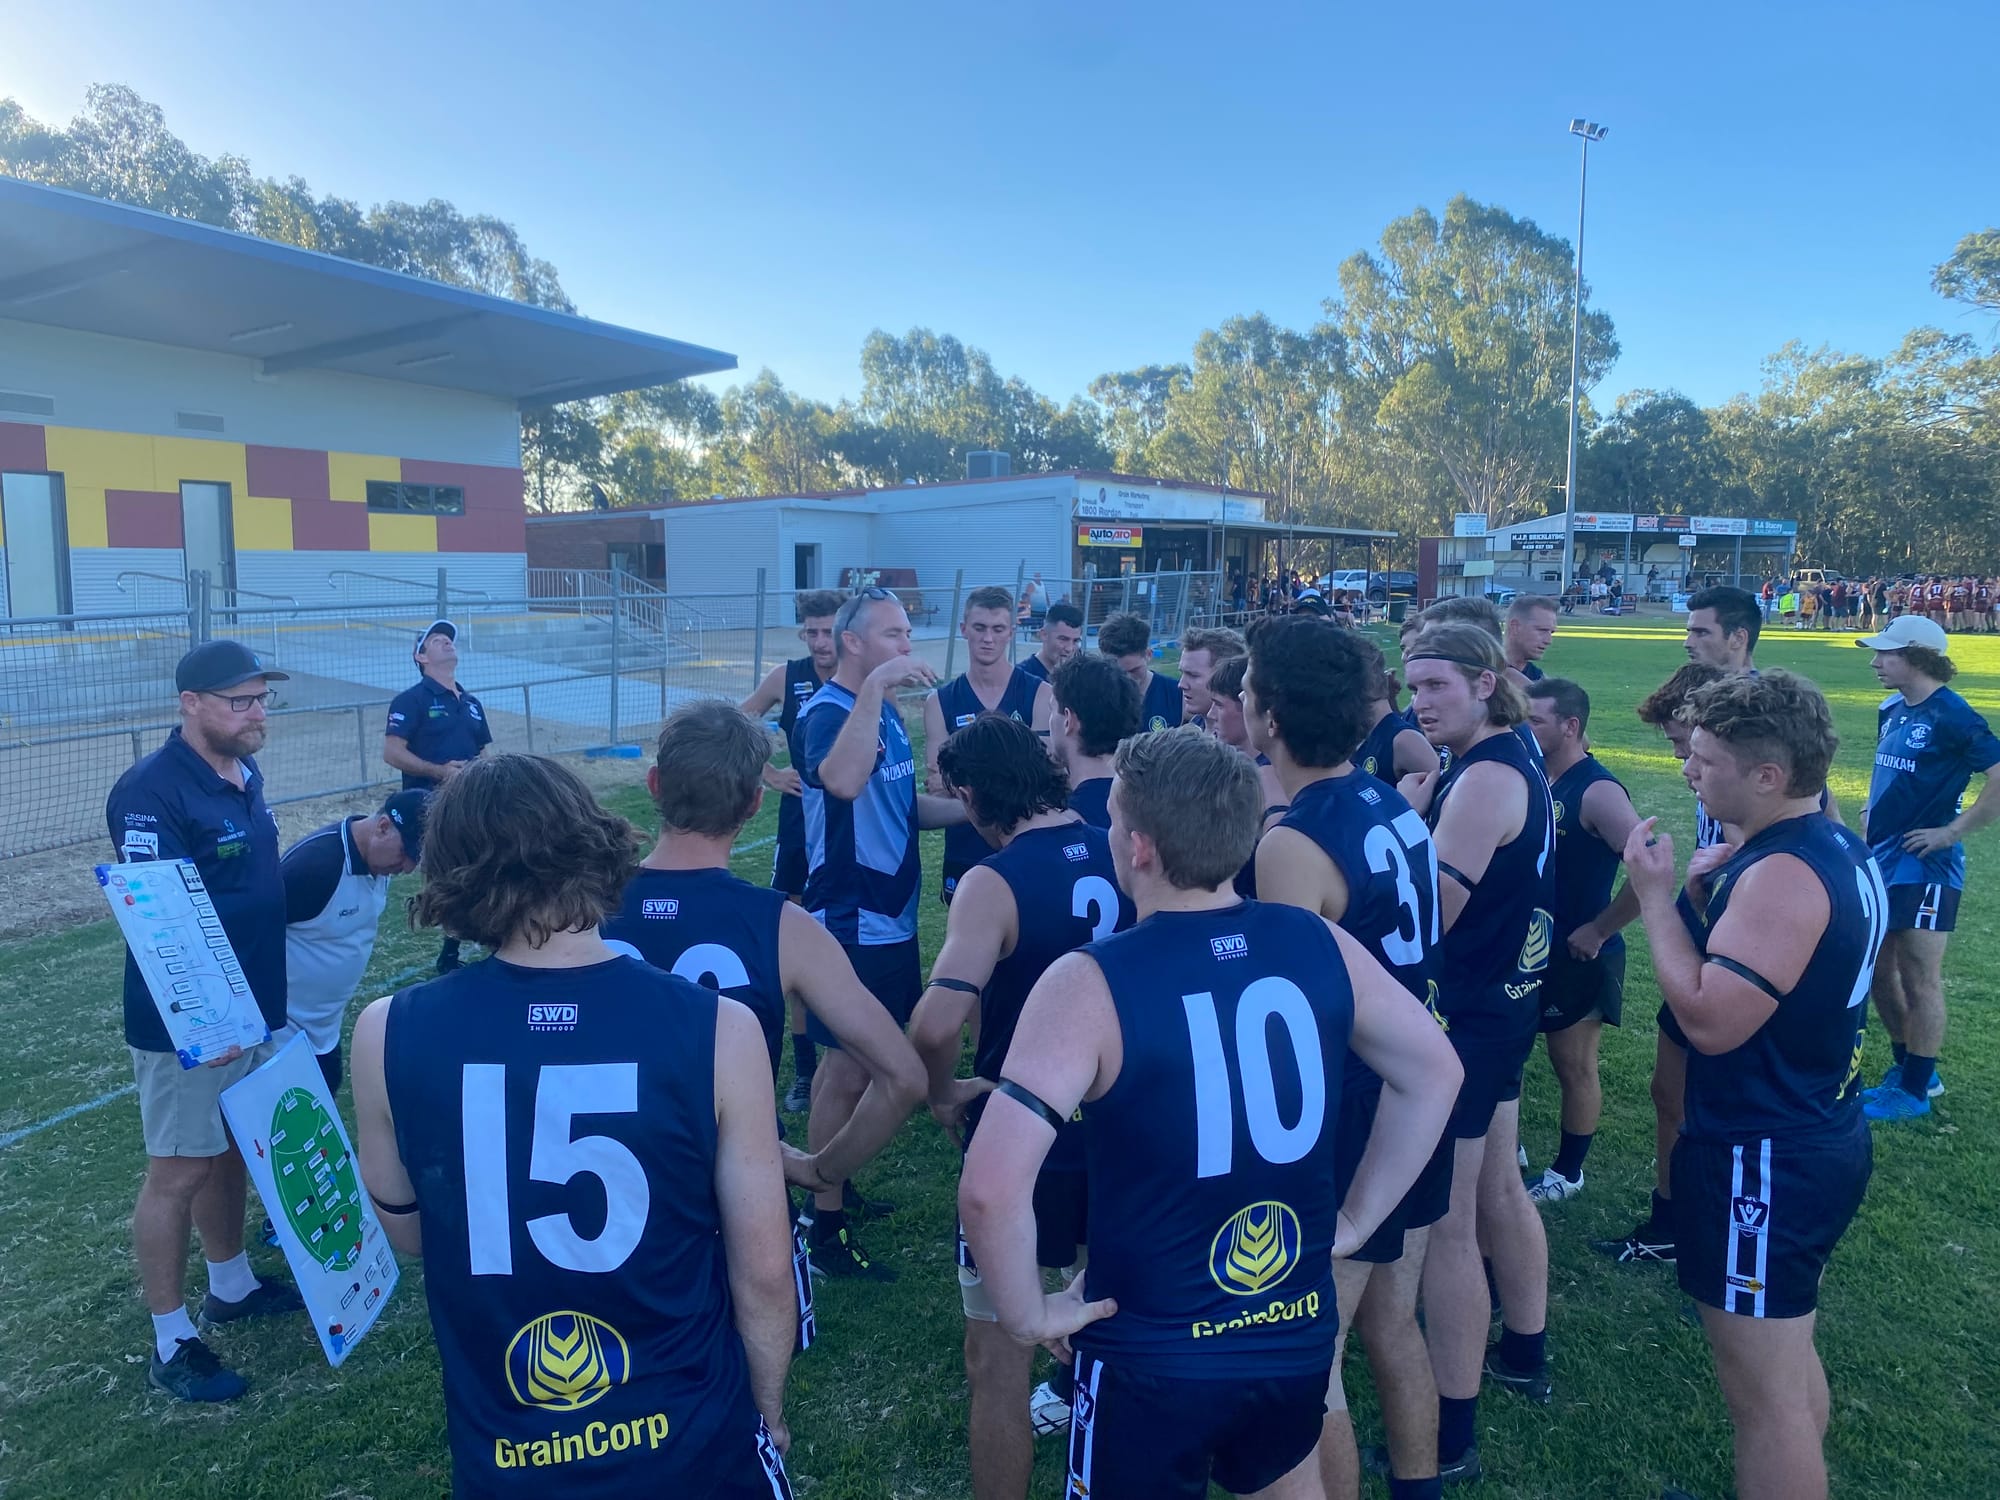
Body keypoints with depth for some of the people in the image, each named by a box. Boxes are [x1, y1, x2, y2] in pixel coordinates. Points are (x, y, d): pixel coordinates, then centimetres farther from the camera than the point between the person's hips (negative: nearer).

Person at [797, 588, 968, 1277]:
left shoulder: (886, 712, 10)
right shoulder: (826, 712, -18)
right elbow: (842, 781, -40)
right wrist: (874, 685, -38)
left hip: (891, 917, 9)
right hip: (851, 923, -9)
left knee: (861, 1062, 20)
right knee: (847, 1070, 0)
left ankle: (837, 1188, 37)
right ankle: (826, 1228, 13)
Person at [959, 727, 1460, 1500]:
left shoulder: (1090, 984, -24)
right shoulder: (1319, 944, -8)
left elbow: (991, 1188, -31)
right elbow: (1434, 1073, 5)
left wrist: (1028, 1313, -13)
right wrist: (1355, 1220, 10)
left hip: (1152, 1356, -4)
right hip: (1300, 1331, 5)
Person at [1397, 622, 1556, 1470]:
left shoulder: (1485, 777, -22)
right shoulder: (1512, 763, 10)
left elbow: (1428, 911, -25)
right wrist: (1419, 810, -1)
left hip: (1462, 1017, -10)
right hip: (1502, 1003, 10)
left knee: (1444, 1226, -1)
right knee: (1497, 1192, 24)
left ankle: (1448, 1434, 11)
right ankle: (1524, 1354, 42)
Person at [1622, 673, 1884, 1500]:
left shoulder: (1783, 872, -26)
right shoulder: (1837, 847, 6)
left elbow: (1710, 1020, -29)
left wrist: (1658, 897, -21)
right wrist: (1709, 898, 0)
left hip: (1767, 1160, -11)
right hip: (1817, 1138, 11)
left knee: (1764, 1393, 5)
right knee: (1787, 1360, 27)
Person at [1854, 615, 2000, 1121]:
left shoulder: (1950, 716, -16)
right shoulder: (1891, 710, 9)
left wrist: (1952, 831, -19)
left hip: (1925, 867, -8)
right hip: (1881, 861, 8)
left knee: (1918, 979, 2)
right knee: (1877, 971, 15)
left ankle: (1916, 1091, 14)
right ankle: (1910, 1067, 32)